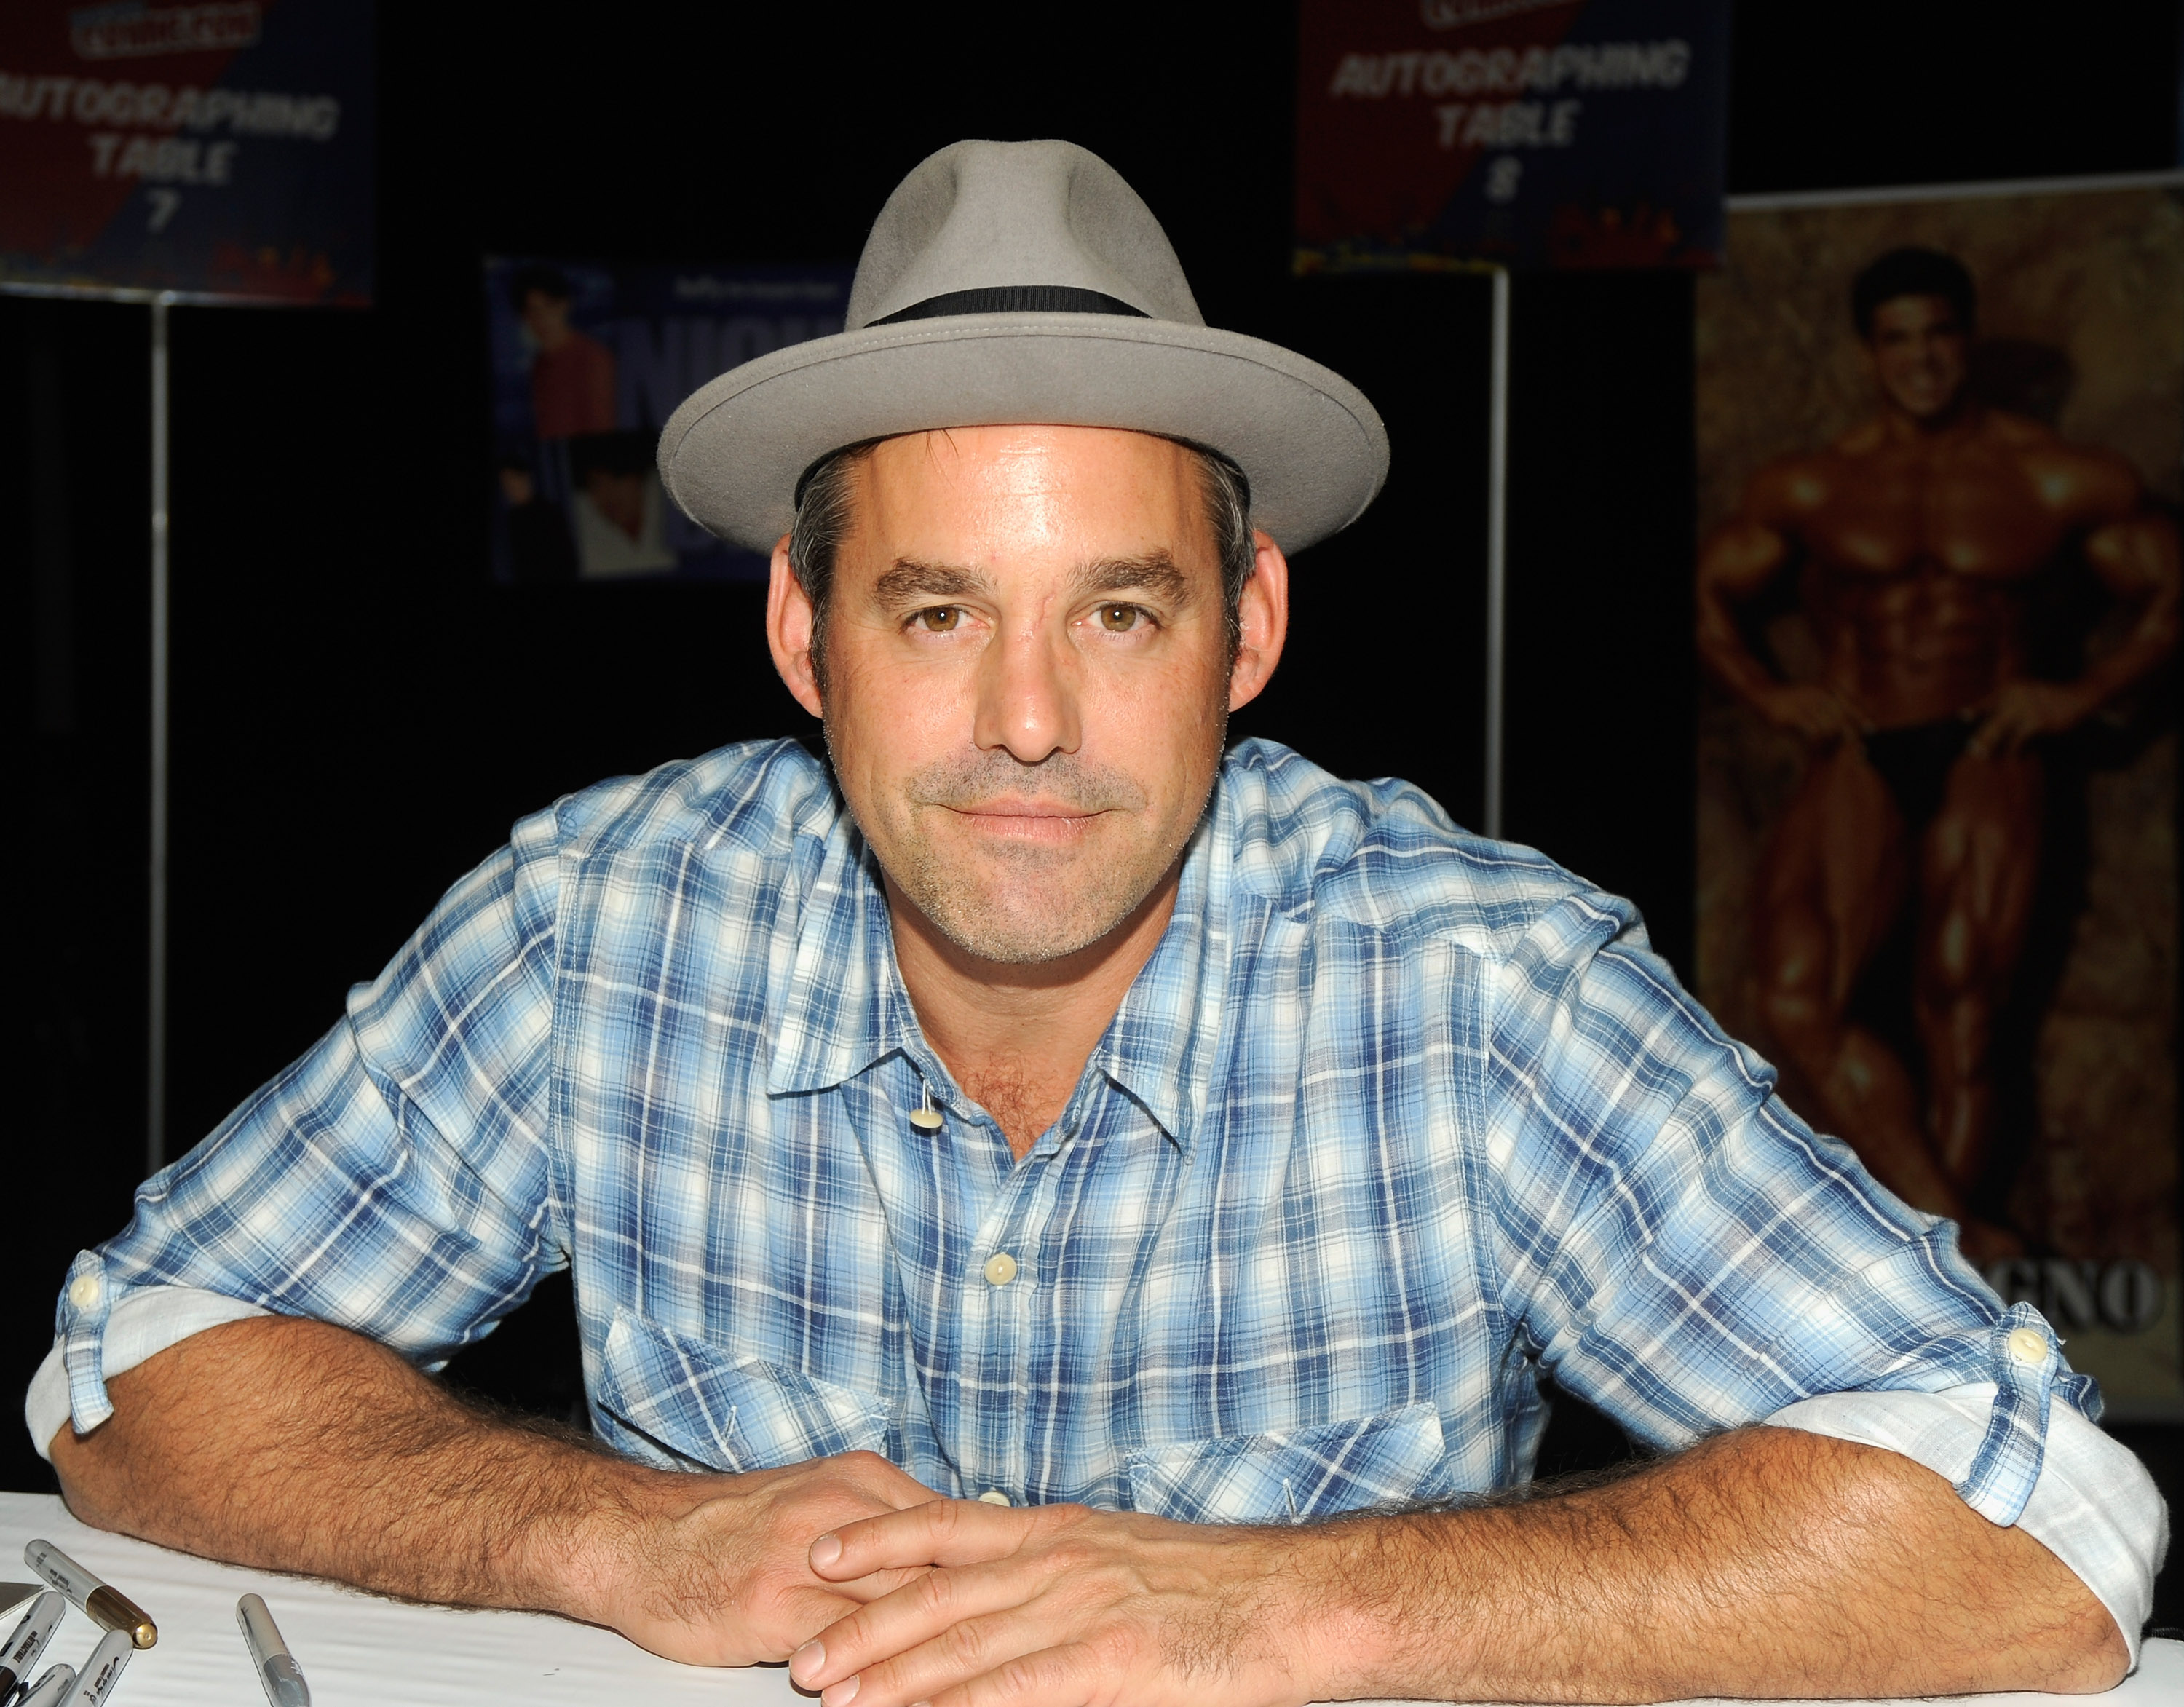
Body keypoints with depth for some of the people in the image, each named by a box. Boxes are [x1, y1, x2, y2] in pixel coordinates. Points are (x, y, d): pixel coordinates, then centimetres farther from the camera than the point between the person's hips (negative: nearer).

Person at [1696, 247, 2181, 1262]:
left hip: (1983, 765, -1)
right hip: (1857, 763, 1)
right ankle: (1953, 1235, -21)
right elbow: (1710, 590, 21)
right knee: (1797, 997, -20)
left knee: (1959, 1025, -5)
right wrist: (1772, 697, 6)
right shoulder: (1811, 489, 11)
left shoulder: (2058, 482, 7)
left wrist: (2080, 695, 0)